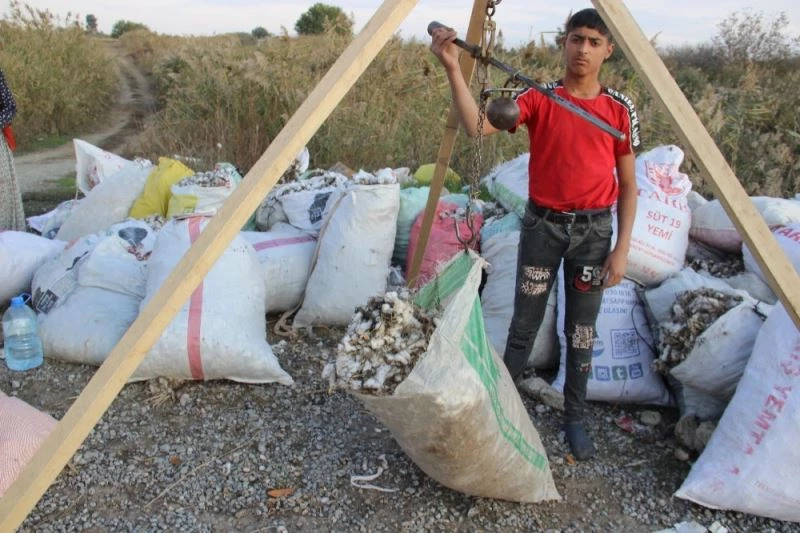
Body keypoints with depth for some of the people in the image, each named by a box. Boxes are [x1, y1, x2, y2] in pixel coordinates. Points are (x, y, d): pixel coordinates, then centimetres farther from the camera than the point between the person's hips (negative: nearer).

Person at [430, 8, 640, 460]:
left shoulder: (621, 109, -2)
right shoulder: (538, 98, -6)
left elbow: (627, 183, 3)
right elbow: (478, 126, -22)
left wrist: (622, 247, -4)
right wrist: (453, 68, -34)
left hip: (593, 228, 1)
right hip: (542, 223, -1)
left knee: (582, 329, 10)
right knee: (525, 323, 6)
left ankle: (576, 418, 27)